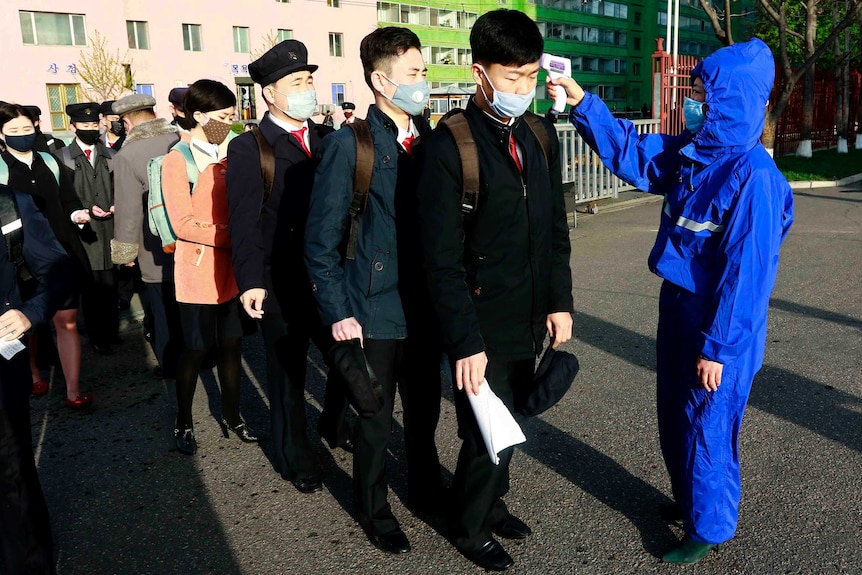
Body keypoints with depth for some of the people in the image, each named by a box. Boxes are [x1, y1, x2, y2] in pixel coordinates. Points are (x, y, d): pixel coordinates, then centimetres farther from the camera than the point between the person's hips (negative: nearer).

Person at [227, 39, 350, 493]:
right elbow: (244, 221, -12)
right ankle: (294, 460, 31)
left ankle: (334, 427, 42)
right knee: (288, 373, 11)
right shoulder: (248, 148, -6)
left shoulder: (327, 138, 7)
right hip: (280, 283, -4)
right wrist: (251, 281, -21)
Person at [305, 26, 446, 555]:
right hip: (376, 311, -4)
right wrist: (337, 312, -12)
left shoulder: (430, 139, 3)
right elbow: (322, 238, -10)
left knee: (425, 409, 20)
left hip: (427, 306, 5)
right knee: (376, 419, 12)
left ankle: (426, 486, 44)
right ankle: (374, 510, 34)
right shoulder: (350, 145, -12)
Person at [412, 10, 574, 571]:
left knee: (508, 421, 18)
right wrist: (466, 341, -18)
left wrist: (560, 302, 5)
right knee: (485, 433, 7)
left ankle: (493, 501, 43)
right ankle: (471, 527, 32)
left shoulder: (541, 134, 5)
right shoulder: (448, 146, -15)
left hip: (530, 319, 6)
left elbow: (556, 228, 11)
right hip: (481, 324, -5)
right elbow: (443, 259, -16)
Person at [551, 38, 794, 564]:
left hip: (718, 328, -8)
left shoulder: (753, 175, -23)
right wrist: (581, 102, 4)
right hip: (677, 309, 8)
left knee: (706, 427, 8)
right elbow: (631, 154, 13)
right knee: (675, 417, 21)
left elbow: (747, 272, -23)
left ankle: (709, 527, 30)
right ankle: (689, 500, 44)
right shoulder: (691, 151, 1)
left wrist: (719, 348, -19)